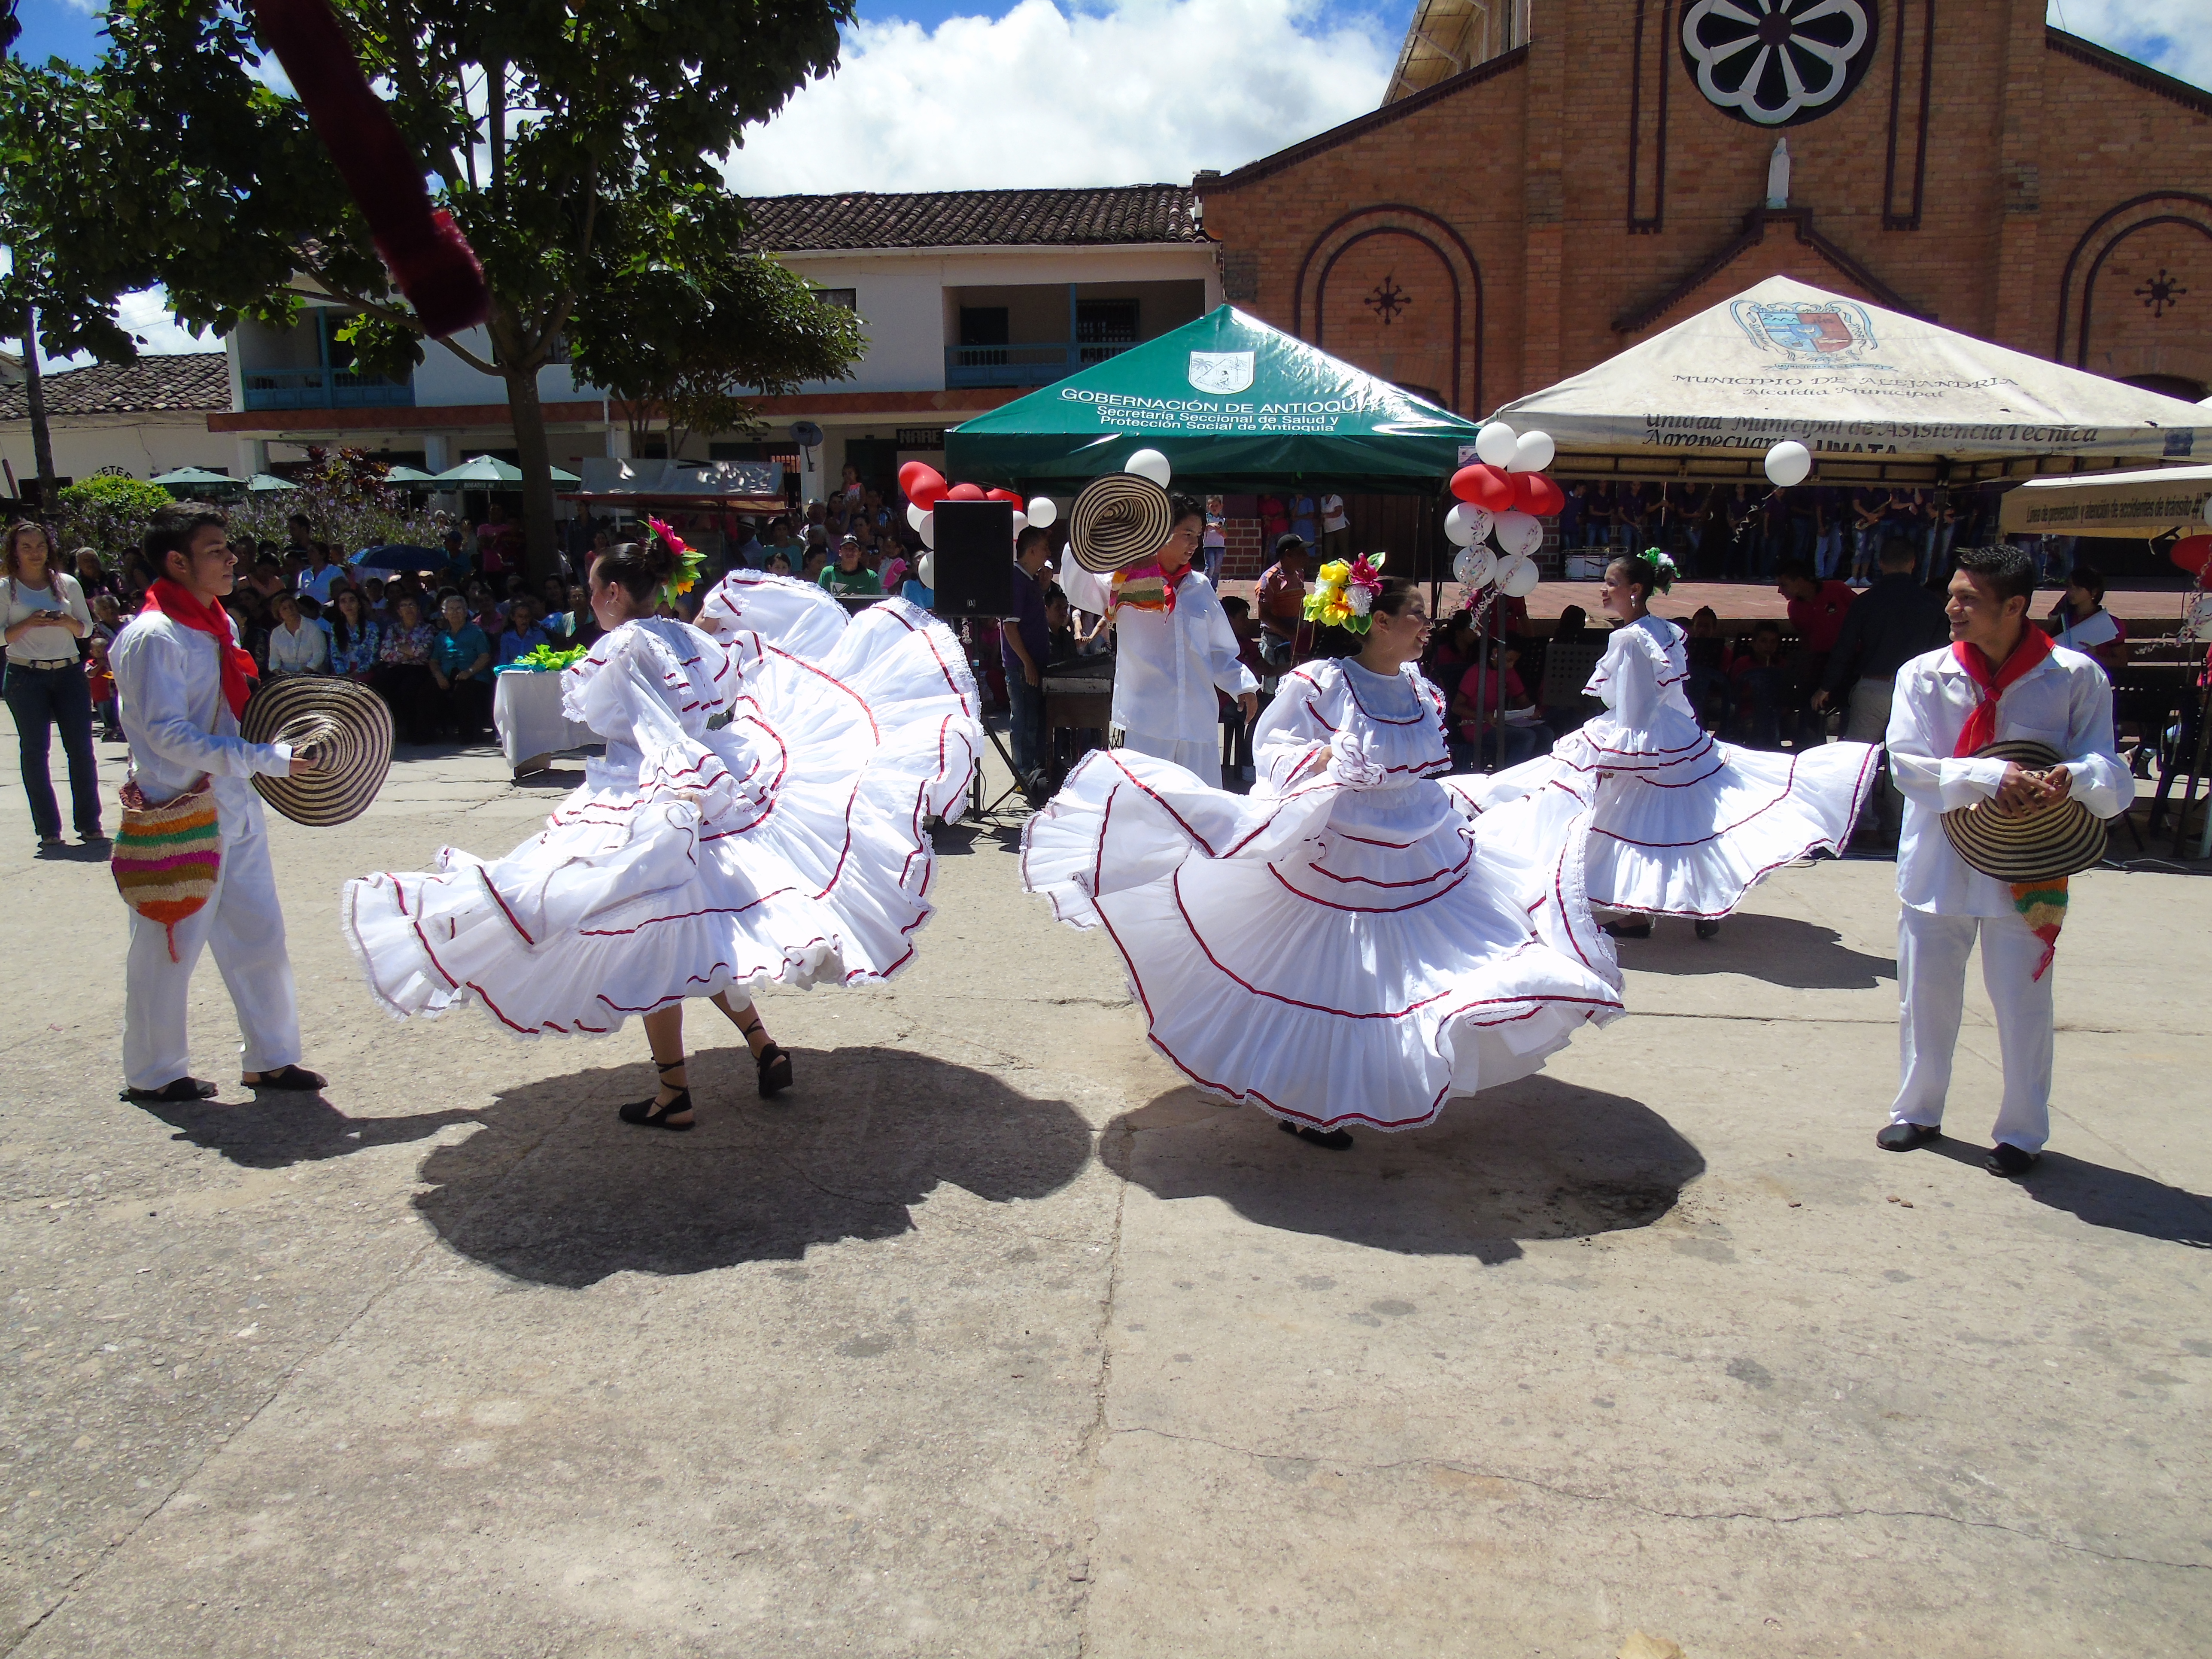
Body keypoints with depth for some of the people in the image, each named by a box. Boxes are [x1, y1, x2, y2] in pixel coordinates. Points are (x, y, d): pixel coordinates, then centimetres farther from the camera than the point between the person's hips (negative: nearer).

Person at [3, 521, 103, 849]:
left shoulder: (67, 584, 8)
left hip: (69, 673, 2)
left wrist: (66, 621, -9)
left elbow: (86, 629, 11)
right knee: (35, 753, 0)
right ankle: (49, 831, 4)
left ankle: (90, 825, 7)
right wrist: (29, 623, -15)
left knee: (81, 749, -1)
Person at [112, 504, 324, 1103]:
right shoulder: (152, 637, -16)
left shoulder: (219, 624, 11)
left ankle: (270, 1057, 24)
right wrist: (265, 760, -24)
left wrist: (272, 752, 13)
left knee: (259, 937, 12)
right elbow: (167, 733, -22)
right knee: (167, 950, 5)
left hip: (234, 811, 8)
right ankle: (152, 1074, 21)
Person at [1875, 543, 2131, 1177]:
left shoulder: (2075, 677, -6)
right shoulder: (1924, 674, -3)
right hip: (1939, 861, 2)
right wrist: (1990, 776, -24)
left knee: (2023, 1001, 6)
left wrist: (2072, 777, -29)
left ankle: (2023, 1132, 25)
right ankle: (1918, 1111, 32)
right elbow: (1908, 766, -10)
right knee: (1924, 994, 13)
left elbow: (2107, 769, -6)